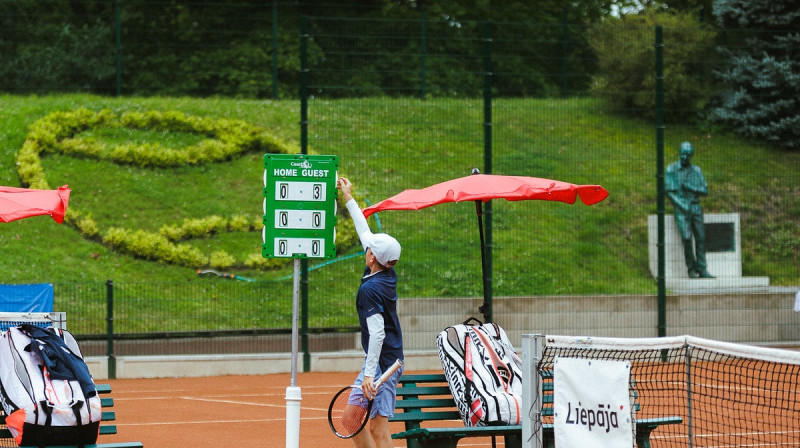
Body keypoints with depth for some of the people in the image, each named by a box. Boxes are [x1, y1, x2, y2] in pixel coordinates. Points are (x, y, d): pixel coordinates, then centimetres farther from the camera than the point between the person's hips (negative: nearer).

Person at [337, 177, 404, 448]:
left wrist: (369, 374, -26)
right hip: (391, 361, 10)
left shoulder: (370, 289, -18)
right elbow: (365, 233, 20)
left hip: (381, 363, -10)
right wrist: (349, 199, 29)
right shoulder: (388, 276, 7)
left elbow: (377, 333, -24)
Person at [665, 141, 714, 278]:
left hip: (696, 208, 3)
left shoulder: (696, 170, 9)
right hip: (681, 209, -3)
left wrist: (691, 188, -12)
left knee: (701, 239, -3)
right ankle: (691, 268, -5)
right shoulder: (671, 169, -1)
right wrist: (684, 207, -15)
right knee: (687, 238, -17)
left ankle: (702, 270, 1)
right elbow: (669, 191, -6)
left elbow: (705, 191, 7)